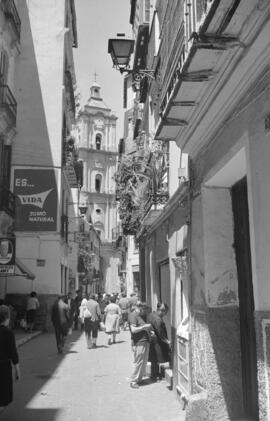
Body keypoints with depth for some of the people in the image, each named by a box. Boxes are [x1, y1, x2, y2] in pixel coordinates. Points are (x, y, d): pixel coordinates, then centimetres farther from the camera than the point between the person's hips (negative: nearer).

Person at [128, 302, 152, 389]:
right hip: (139, 342, -10)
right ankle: (133, 381, 7)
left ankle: (139, 379, 24)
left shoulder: (139, 315, 17)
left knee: (144, 362, 14)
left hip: (145, 341, 10)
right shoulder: (132, 315, -13)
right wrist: (144, 327, -16)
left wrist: (148, 329, 12)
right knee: (138, 362, -4)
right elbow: (133, 329, -20)